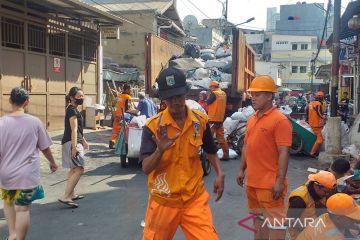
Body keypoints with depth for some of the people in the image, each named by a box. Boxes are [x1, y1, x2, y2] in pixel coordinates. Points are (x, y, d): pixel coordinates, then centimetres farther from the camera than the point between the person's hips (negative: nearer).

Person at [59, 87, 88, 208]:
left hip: (75, 142, 11)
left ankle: (71, 194, 27)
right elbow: (74, 130, -22)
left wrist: (84, 141, 28)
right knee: (79, 170, -14)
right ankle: (65, 197, -15)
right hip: (71, 143, -11)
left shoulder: (73, 110, 17)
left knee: (74, 169, 17)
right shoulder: (72, 110, -14)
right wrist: (74, 146, -26)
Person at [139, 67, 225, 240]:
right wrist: (160, 150, -34)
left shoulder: (200, 121, -3)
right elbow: (146, 168, -16)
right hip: (163, 200, -1)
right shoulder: (153, 126, -13)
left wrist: (219, 174, 0)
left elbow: (210, 151, 13)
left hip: (195, 198, 2)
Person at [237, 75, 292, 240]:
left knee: (275, 219, 1)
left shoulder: (280, 120, -14)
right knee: (258, 216, 20)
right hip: (252, 181, 8)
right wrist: (242, 170, 15)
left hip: (270, 183, -8)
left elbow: (284, 153, -17)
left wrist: (280, 181, -20)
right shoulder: (252, 119, 11)